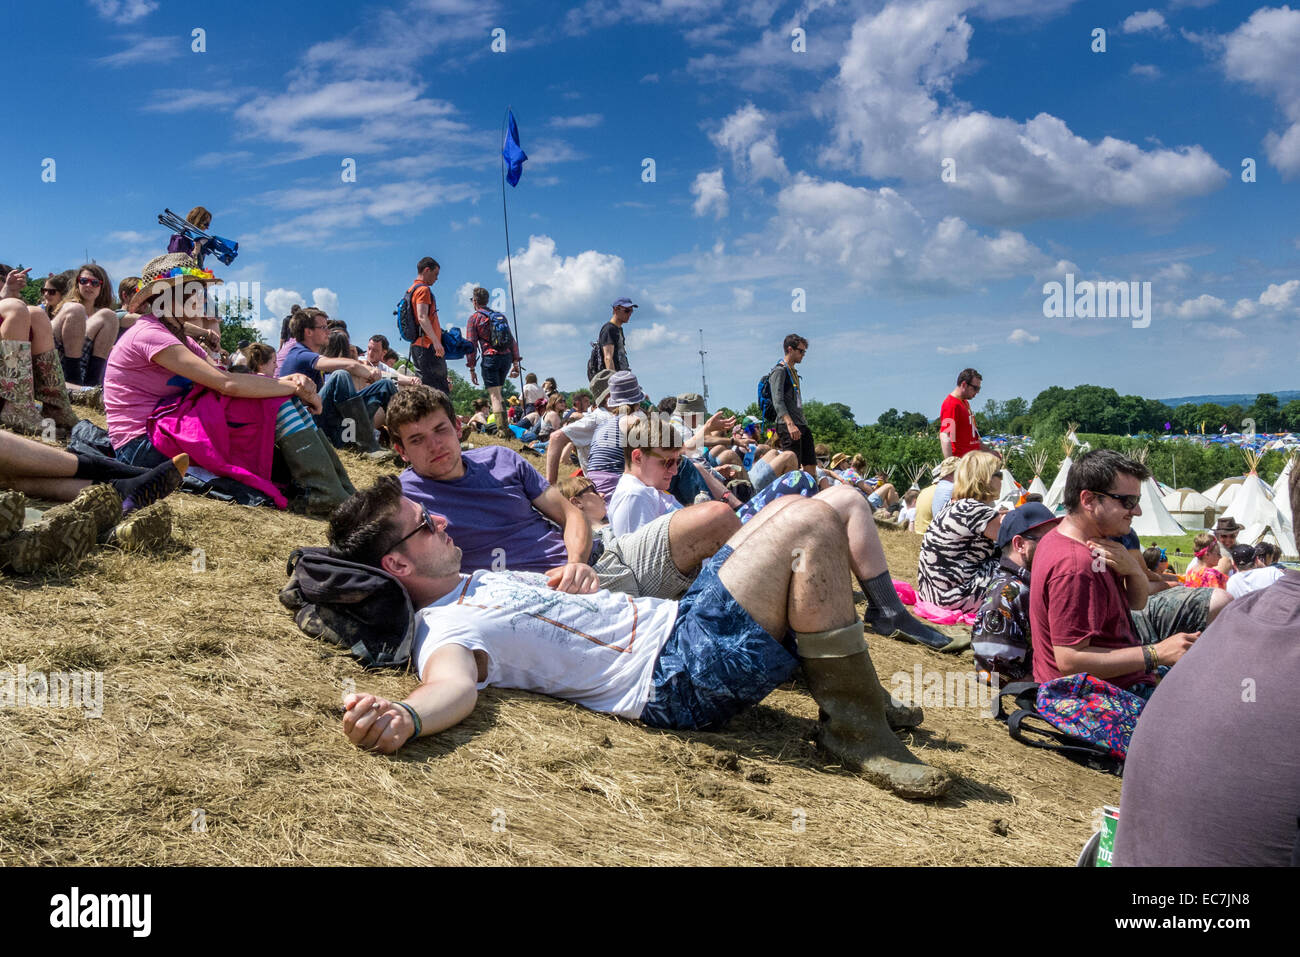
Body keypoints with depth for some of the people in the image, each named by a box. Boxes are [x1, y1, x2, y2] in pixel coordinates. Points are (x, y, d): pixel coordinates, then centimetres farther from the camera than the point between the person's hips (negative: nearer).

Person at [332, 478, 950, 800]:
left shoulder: (481, 579, 19)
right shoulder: (442, 631, -12)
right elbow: (454, 683, -35)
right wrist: (402, 718, -54)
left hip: (676, 615, 11)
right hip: (680, 671, -10)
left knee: (812, 512, 15)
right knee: (805, 523, -21)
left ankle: (847, 682, 20)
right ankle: (854, 727, -11)